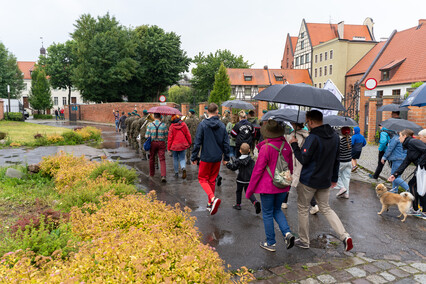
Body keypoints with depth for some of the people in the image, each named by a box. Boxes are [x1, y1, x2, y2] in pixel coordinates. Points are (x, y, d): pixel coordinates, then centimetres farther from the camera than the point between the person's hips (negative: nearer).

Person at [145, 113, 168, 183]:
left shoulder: (150, 125, -5)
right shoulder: (163, 125, -6)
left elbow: (146, 136, -6)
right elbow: (166, 136, -2)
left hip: (153, 143, 1)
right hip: (161, 143, -1)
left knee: (152, 158, 19)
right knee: (162, 159, -2)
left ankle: (151, 173, 34)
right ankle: (163, 176, -17)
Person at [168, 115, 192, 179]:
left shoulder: (172, 126, -8)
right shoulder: (184, 124, -2)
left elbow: (170, 137, -6)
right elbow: (188, 134, 2)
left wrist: (169, 147, 1)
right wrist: (190, 143, 14)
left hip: (174, 145, -1)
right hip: (183, 145, 2)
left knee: (175, 159, 12)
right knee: (182, 158, 10)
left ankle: (176, 173, 17)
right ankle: (183, 168, -19)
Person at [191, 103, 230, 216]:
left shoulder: (203, 124, -9)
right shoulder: (222, 125, 2)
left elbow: (197, 142, -9)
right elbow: (226, 143, 6)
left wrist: (194, 157, -1)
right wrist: (226, 157, 15)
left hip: (206, 157, -4)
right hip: (217, 158, 4)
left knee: (202, 178, 8)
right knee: (212, 180, 16)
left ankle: (213, 198, -15)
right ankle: (210, 204, 24)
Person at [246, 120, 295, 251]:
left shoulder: (266, 148, -20)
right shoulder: (286, 145, -2)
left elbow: (258, 170, -15)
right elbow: (290, 167, 9)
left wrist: (249, 190, -6)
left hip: (268, 186, -6)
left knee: (267, 213, 10)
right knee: (277, 210, 25)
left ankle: (270, 243, 21)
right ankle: (287, 233, 7)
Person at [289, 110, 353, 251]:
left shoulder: (313, 138, -21)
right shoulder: (334, 136, 5)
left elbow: (303, 159, -21)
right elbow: (336, 159, 12)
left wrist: (294, 145, -8)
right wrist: (334, 178, 20)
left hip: (309, 180, -7)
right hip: (325, 180, 7)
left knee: (303, 209, 11)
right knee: (326, 209, 19)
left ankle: (304, 241, 21)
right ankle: (344, 236, 5)